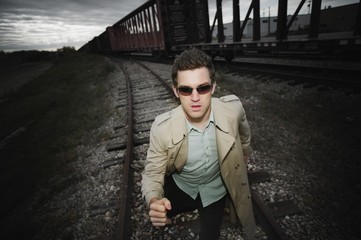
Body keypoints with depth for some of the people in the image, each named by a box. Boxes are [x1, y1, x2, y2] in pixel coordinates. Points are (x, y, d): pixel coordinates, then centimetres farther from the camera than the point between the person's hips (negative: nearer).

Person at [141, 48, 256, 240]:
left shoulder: (233, 107, -28)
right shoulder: (162, 128, -33)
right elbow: (152, 174, -21)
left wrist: (245, 151, 16)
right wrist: (154, 202, -43)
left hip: (215, 188, 1)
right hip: (180, 186, 0)